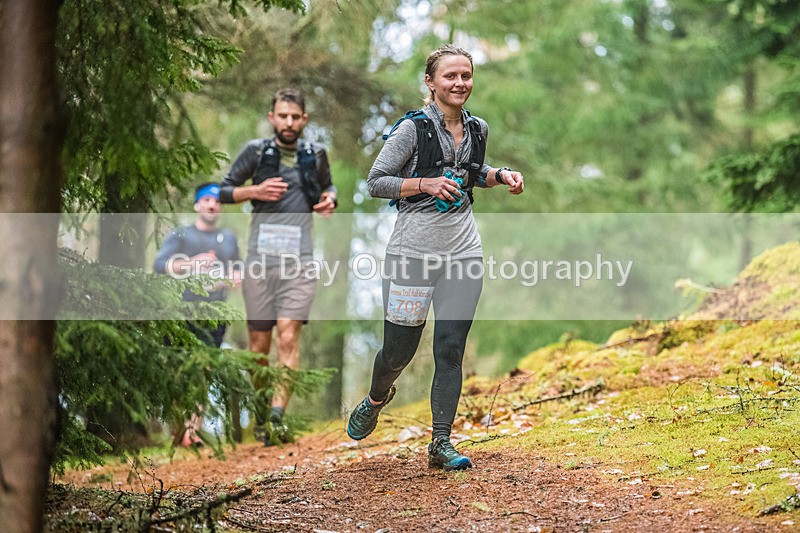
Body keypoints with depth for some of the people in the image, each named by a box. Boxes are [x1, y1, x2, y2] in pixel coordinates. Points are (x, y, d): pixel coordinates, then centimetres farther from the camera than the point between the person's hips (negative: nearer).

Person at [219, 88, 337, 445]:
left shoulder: (315, 155, 10)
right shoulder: (256, 151, 5)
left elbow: (327, 186, 28)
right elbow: (225, 191, 10)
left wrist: (329, 199, 5)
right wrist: (255, 191, -8)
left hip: (299, 259, 0)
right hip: (260, 256, 0)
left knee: (288, 336, -15)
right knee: (258, 342, 7)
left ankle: (278, 416, -21)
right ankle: (259, 414, 24)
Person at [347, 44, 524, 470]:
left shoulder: (477, 129, 9)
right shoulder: (413, 128, -8)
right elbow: (376, 180, -5)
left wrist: (499, 176, 8)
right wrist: (425, 184, -17)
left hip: (463, 251, 4)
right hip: (414, 249, -4)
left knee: (450, 349, -2)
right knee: (400, 349, 4)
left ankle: (441, 443, 3)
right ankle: (376, 399, 37)